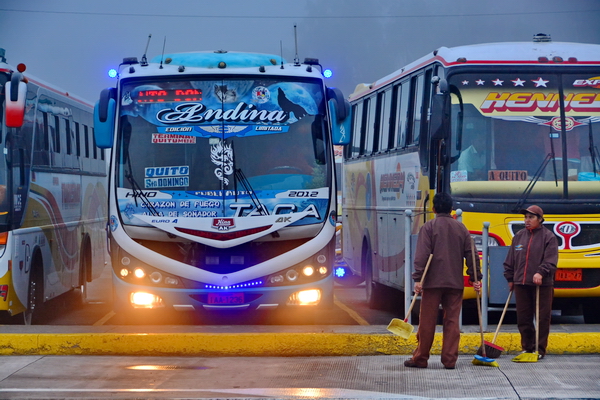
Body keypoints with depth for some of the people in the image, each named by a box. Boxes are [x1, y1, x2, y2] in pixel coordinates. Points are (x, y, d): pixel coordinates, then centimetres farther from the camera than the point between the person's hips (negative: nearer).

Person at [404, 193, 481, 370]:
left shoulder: (429, 227, -3)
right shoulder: (461, 228, 9)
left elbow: (422, 255, -11)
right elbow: (471, 254, 8)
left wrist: (418, 278, -13)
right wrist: (476, 278, 12)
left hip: (433, 282, -3)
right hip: (455, 282, 3)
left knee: (427, 321, 2)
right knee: (452, 321, 5)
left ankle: (420, 358, 7)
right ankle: (450, 359, 2)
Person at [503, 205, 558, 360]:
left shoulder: (548, 237, -1)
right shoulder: (519, 236, 13)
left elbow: (551, 260, -10)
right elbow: (510, 260, 19)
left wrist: (541, 272, -24)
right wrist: (510, 278, 16)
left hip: (542, 285, -5)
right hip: (521, 284, 5)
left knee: (542, 318, -1)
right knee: (523, 318, 7)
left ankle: (540, 349, 6)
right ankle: (527, 348, 17)